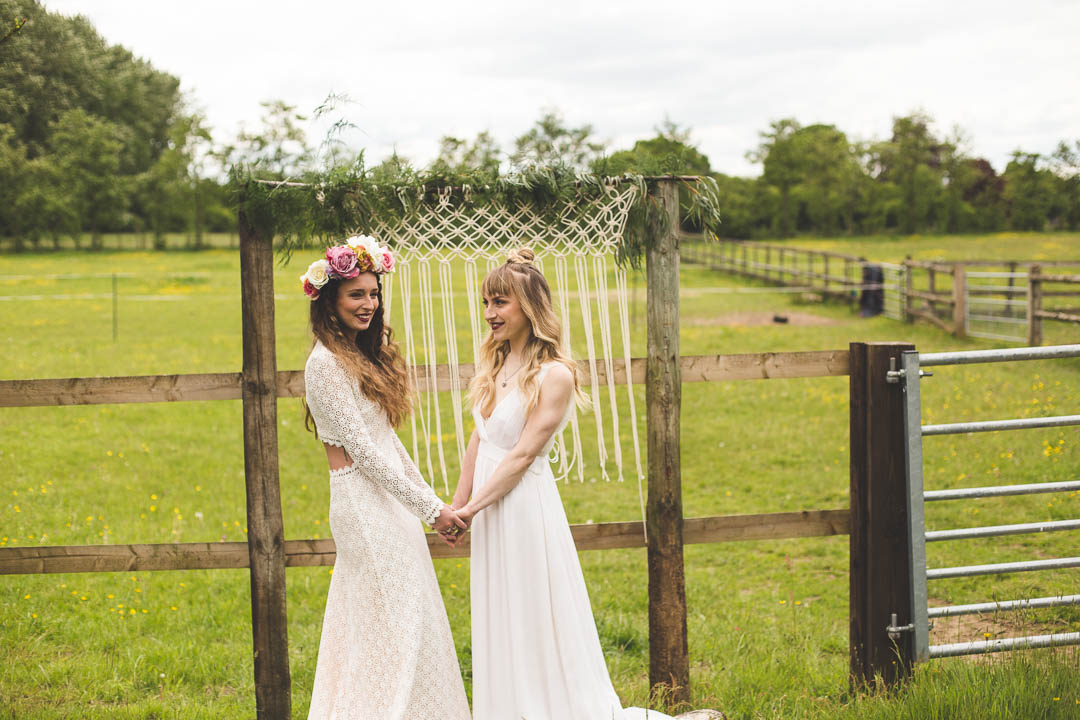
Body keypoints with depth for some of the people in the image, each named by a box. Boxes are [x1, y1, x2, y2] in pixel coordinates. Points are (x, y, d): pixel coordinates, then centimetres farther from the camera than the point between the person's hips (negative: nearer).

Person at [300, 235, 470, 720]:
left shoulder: (367, 355, 14)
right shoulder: (326, 362, -15)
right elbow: (361, 448, -18)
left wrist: (431, 500, 13)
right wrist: (429, 508, -16)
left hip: (390, 499, 9)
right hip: (362, 502, -9)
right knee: (394, 624, -6)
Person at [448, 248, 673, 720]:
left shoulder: (555, 374, -16)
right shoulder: (495, 363, 7)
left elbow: (523, 454, -18)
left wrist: (470, 508, -18)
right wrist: (456, 504, 11)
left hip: (525, 504, -8)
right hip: (489, 508, 8)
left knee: (536, 621, 1)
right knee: (499, 624, 16)